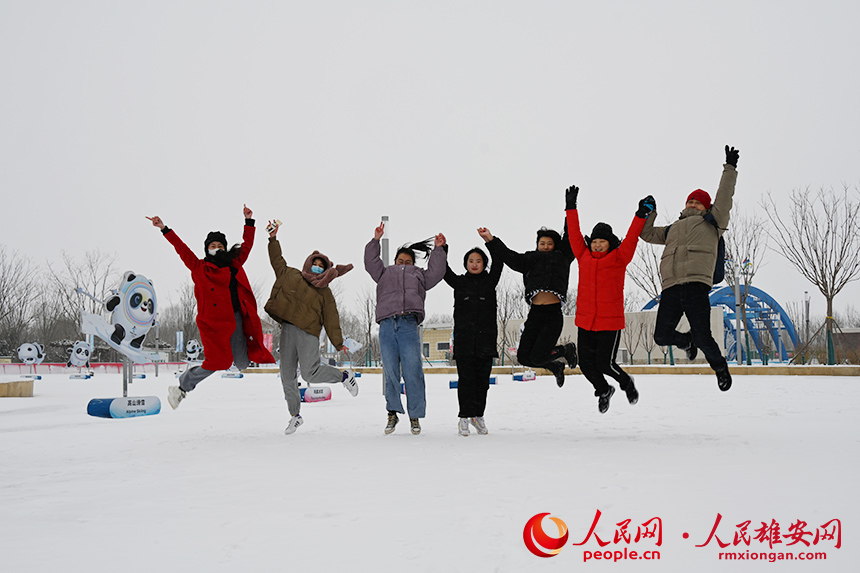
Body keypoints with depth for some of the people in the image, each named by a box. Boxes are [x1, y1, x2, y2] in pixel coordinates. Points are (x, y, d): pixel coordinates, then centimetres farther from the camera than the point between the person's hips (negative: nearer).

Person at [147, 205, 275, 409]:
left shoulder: (235, 263, 17)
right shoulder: (199, 267, 6)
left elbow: (247, 244, 28)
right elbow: (182, 249, 2)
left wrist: (249, 222, 29)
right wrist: (165, 230, -2)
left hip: (236, 318, 5)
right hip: (214, 321, -5)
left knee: (242, 363, 0)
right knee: (218, 362, -15)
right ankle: (181, 388, 3)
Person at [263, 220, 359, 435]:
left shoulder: (325, 293, 9)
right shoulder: (290, 275, 14)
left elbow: (331, 318, 8)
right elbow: (277, 260, 24)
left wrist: (338, 342, 4)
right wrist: (273, 239, 17)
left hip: (309, 333, -3)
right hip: (287, 330, 3)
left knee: (310, 373, -16)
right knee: (287, 376, 3)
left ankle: (344, 376, 11)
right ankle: (295, 415, 17)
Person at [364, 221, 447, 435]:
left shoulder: (419, 275, 30)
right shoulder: (385, 274, 32)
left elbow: (437, 271, 21)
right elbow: (371, 262, 29)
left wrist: (438, 249, 17)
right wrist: (375, 241, 24)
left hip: (409, 326, -1)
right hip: (386, 326, 1)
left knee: (413, 372, -8)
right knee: (390, 372, -4)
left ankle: (415, 416, -1)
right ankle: (393, 412, 6)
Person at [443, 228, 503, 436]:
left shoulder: (490, 281, 13)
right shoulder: (459, 282, 13)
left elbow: (498, 262, 0)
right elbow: (443, 270, 5)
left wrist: (490, 240, -11)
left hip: (486, 337, 1)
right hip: (464, 338, -1)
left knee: (482, 378, 2)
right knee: (466, 378, -5)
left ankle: (478, 415, 13)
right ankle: (465, 417, -2)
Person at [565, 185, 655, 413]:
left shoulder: (618, 259, -2)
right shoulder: (584, 257, 6)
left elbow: (631, 239, -10)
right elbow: (574, 234, 9)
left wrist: (641, 215, -20)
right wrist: (571, 208, 8)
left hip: (611, 323, -4)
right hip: (585, 323, 4)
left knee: (605, 363, -7)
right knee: (586, 364, 5)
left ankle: (626, 383, 27)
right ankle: (603, 390, 35)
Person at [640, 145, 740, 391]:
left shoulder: (710, 222, 19)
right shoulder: (672, 229, 33)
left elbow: (724, 198, 9)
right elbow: (647, 234, 39)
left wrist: (730, 169, 6)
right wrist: (648, 213, 27)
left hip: (696, 284, -5)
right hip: (670, 287, 5)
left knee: (702, 337, -12)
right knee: (662, 336, -4)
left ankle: (720, 366, 17)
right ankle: (686, 341, 29)